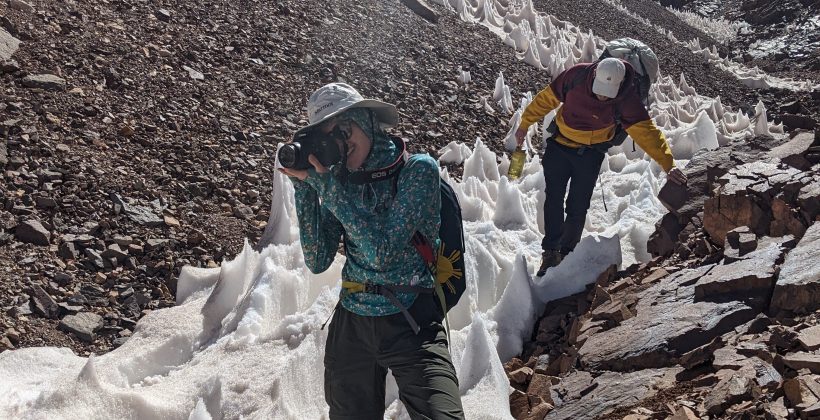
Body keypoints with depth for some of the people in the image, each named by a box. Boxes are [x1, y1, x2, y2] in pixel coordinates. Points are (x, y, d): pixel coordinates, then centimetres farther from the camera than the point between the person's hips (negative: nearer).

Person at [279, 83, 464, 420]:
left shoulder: (418, 169, -10)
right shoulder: (338, 179, 4)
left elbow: (383, 252, -21)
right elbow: (317, 262, -3)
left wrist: (327, 183, -20)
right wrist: (304, 186, -10)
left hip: (412, 323, -4)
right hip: (350, 325, 5)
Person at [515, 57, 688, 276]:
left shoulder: (627, 99, -23)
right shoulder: (576, 75, -20)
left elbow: (646, 131, -27)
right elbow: (547, 99, -6)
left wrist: (667, 164, -37)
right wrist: (525, 124, 2)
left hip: (590, 154, -1)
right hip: (559, 145, 1)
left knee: (577, 207, 1)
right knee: (553, 199, -1)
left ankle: (566, 254, 20)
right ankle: (550, 252, 9)